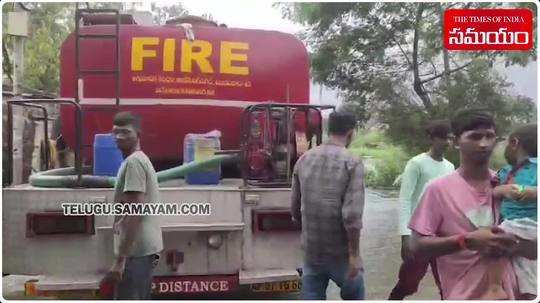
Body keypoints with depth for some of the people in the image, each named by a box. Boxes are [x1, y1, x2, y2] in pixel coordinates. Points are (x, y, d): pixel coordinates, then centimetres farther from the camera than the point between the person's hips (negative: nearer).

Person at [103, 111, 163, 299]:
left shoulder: (133, 162, -15)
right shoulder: (141, 159, 16)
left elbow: (135, 213, -21)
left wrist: (120, 258, -20)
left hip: (136, 249, -10)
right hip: (146, 246, 10)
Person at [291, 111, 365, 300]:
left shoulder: (304, 160, 3)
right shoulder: (352, 163, -13)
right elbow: (352, 216, -20)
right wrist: (354, 254, -12)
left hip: (311, 250, 4)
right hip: (339, 252, -4)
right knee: (354, 294, 21)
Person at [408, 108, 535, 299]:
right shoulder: (439, 189, -10)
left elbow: (534, 248, 6)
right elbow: (417, 245, -12)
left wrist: (513, 245, -15)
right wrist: (466, 240, -23)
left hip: (506, 292, 4)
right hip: (462, 295, -3)